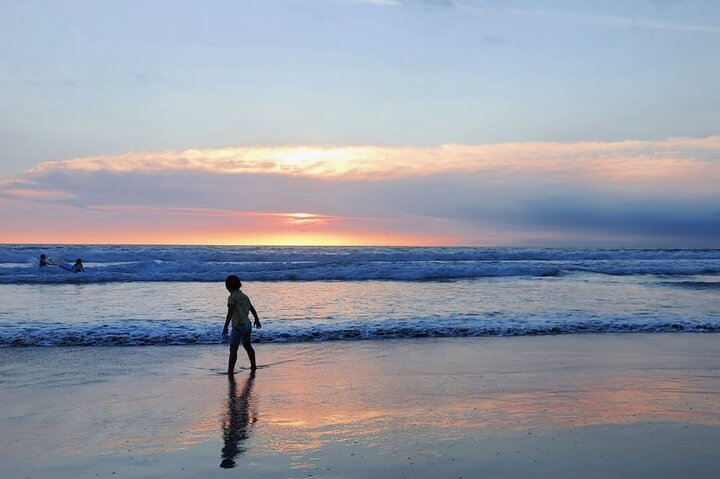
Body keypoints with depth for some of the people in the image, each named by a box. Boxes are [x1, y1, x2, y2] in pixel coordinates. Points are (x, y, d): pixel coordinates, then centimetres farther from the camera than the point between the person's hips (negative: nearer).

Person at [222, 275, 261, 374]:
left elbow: (230, 313, -20)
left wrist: (225, 327, -23)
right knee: (247, 345, 26)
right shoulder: (244, 296, 12)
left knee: (233, 349, -10)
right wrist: (257, 320, 38)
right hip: (248, 324, 8)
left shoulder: (232, 297, -10)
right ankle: (253, 366, 38)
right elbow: (252, 309, 23)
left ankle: (230, 371, -18)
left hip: (238, 326, -8)